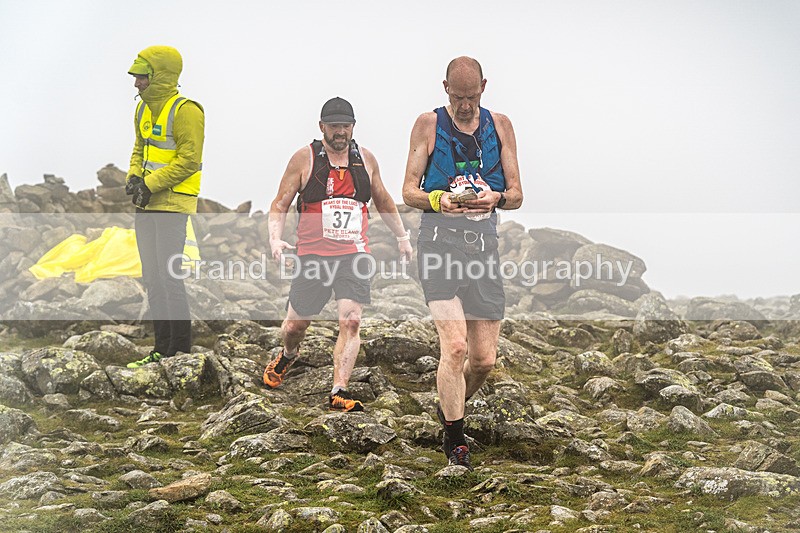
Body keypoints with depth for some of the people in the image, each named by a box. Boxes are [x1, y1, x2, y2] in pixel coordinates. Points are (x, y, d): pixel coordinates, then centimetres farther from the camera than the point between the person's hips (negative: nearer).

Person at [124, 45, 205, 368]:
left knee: (169, 277, -9)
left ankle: (181, 351, -1)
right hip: (146, 206, 9)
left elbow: (189, 160, -17)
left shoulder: (185, 111, -12)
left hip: (173, 204, -9)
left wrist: (150, 184, -18)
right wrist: (134, 178, 4)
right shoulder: (144, 109, 14)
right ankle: (162, 348, 18)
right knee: (152, 279, 10)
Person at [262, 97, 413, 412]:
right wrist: (275, 238, -16)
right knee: (296, 324, 11)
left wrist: (402, 236, 27)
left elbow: (382, 200, 23)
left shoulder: (365, 159, 7)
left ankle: (339, 392, -17)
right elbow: (280, 204, 0)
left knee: (351, 321, -16)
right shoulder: (304, 159, -2)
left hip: (354, 255, 1)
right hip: (312, 256, -1)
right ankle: (287, 356, 45)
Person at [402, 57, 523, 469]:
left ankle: (449, 407, 34)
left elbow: (516, 195, 10)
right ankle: (454, 439, -2)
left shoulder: (499, 126, 12)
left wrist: (496, 198, -13)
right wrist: (438, 200, -18)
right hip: (440, 242, -3)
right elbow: (408, 191, 3)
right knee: (455, 346, -18)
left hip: (484, 244, 3)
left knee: (484, 359, 3)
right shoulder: (428, 125, 4)